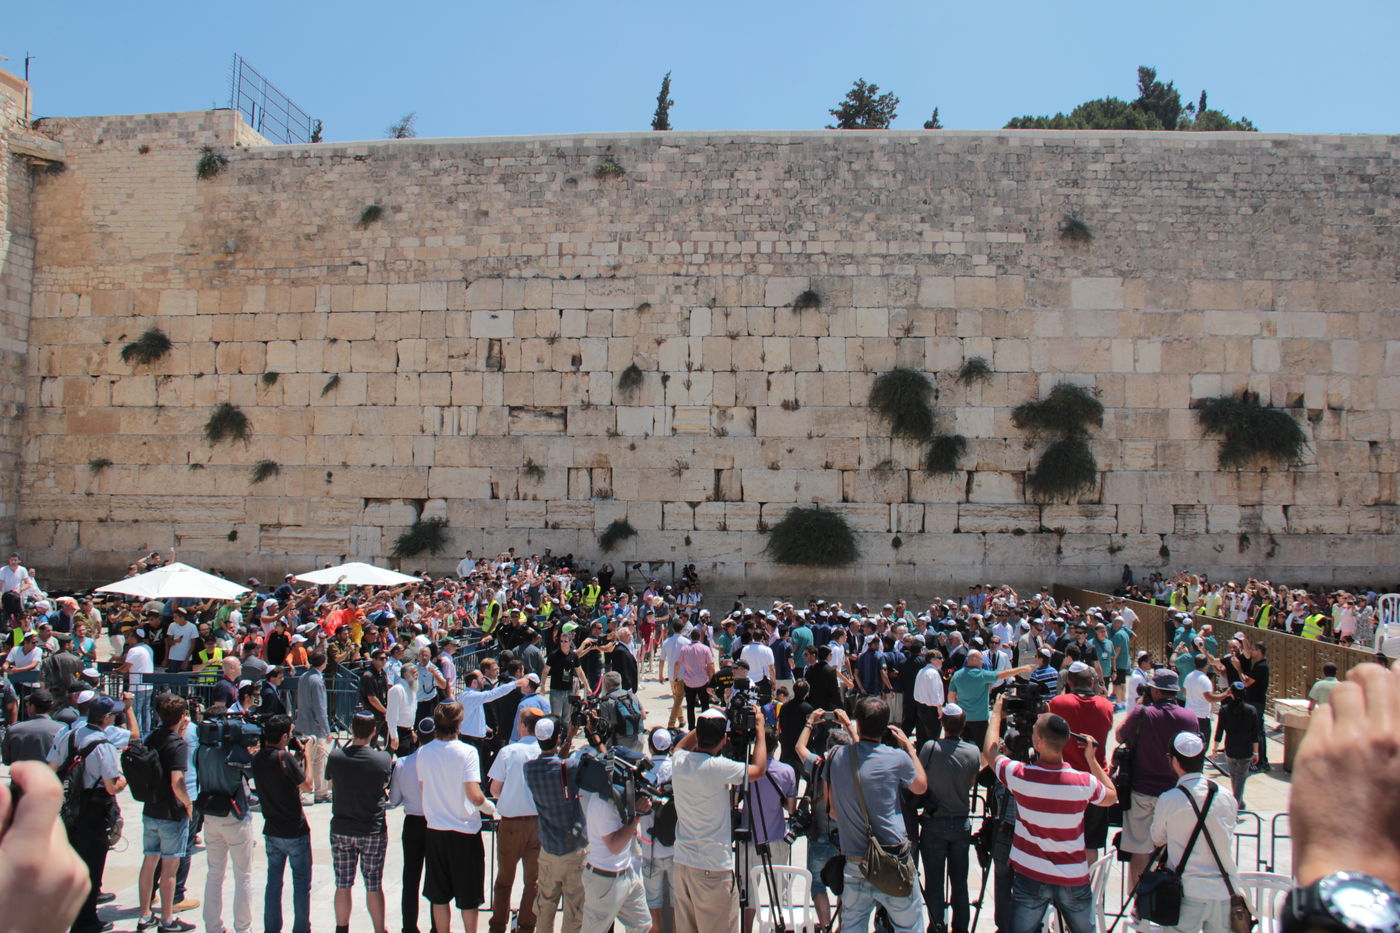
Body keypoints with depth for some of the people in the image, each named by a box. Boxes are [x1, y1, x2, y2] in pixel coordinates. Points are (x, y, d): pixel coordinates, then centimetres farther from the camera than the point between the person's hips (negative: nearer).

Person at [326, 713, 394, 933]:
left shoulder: (335, 758, -9)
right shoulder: (383, 759, -14)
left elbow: (330, 783, 9)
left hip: (340, 831, 2)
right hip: (373, 831, -2)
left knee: (342, 886, 14)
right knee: (374, 886, 8)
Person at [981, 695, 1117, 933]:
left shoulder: (1021, 776, -17)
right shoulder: (1084, 782, -15)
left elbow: (989, 752, 3)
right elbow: (1112, 797, 8)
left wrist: (997, 712, 13)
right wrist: (1092, 759, 12)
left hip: (1029, 878, -1)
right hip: (1074, 880, 1)